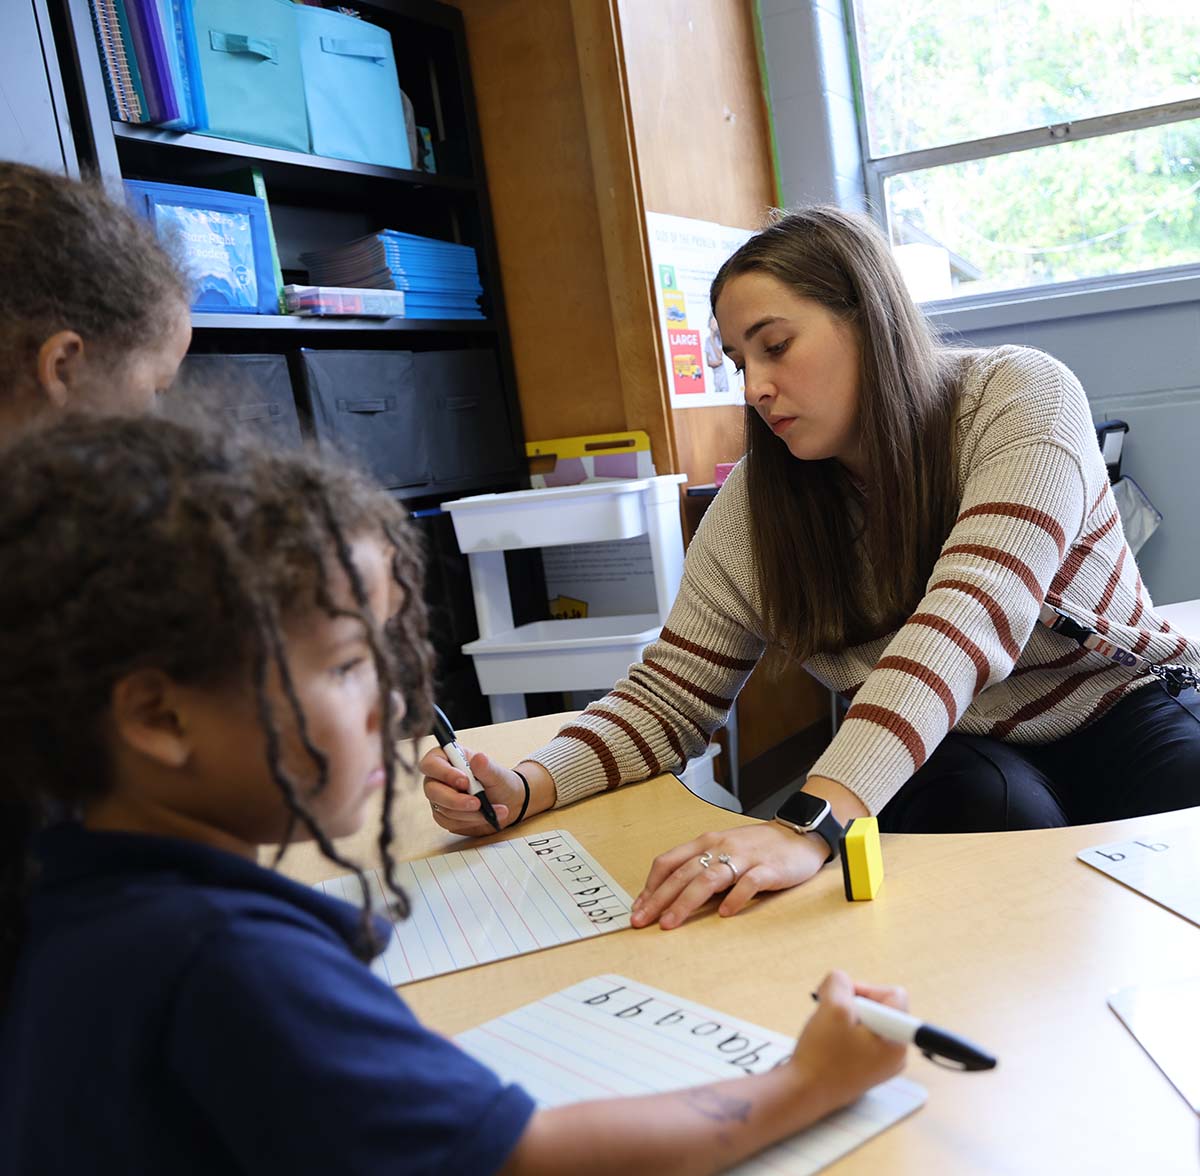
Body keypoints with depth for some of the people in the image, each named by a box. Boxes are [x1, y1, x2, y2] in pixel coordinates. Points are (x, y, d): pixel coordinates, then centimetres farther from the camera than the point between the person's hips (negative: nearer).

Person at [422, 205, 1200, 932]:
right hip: (951, 756, 1)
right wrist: (525, 790, -26)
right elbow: (669, 698, -6)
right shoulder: (758, 502, -9)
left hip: (1119, 711, -1)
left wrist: (812, 823, -48)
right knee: (1007, 816, -33)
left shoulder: (1021, 398, -19)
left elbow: (968, 619, -35)